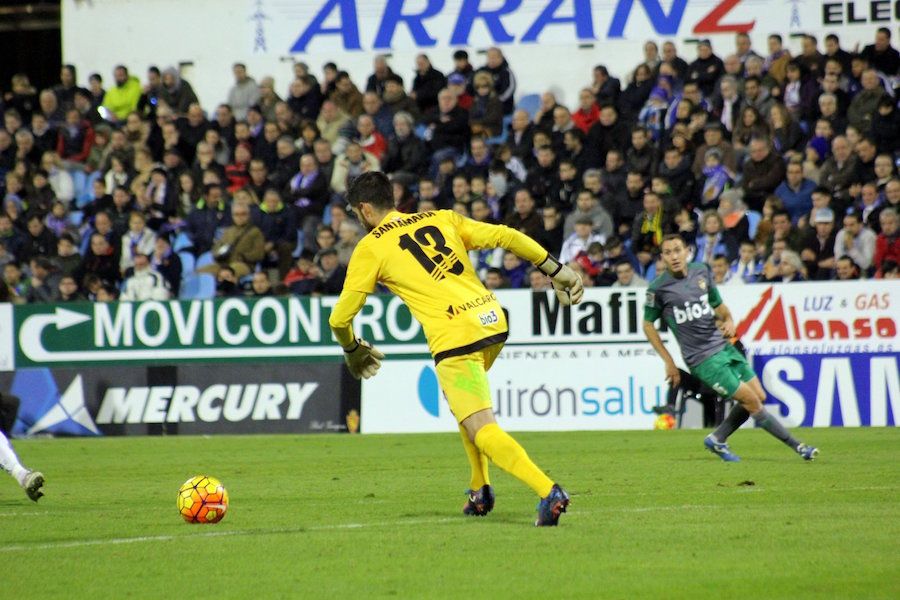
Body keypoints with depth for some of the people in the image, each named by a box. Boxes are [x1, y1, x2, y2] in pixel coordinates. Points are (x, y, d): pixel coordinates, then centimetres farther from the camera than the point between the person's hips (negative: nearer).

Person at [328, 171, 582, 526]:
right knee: (460, 398, 32)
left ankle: (547, 491, -28)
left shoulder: (370, 248, 6)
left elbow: (340, 318, 8)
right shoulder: (441, 218, 18)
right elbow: (506, 237, 10)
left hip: (454, 338, -7)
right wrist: (556, 270, 15)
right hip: (492, 320, 7)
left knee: (482, 431, -9)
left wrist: (353, 349, 29)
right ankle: (481, 490, 28)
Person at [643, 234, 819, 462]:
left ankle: (717, 440, 20)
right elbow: (648, 325, 1)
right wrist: (669, 362, -2)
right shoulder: (658, 289, -12)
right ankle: (798, 446, 3)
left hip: (724, 346, 6)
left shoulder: (702, 272, 4)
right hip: (703, 359, -6)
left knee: (759, 396, 6)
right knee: (751, 401, -8)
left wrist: (728, 321, -4)